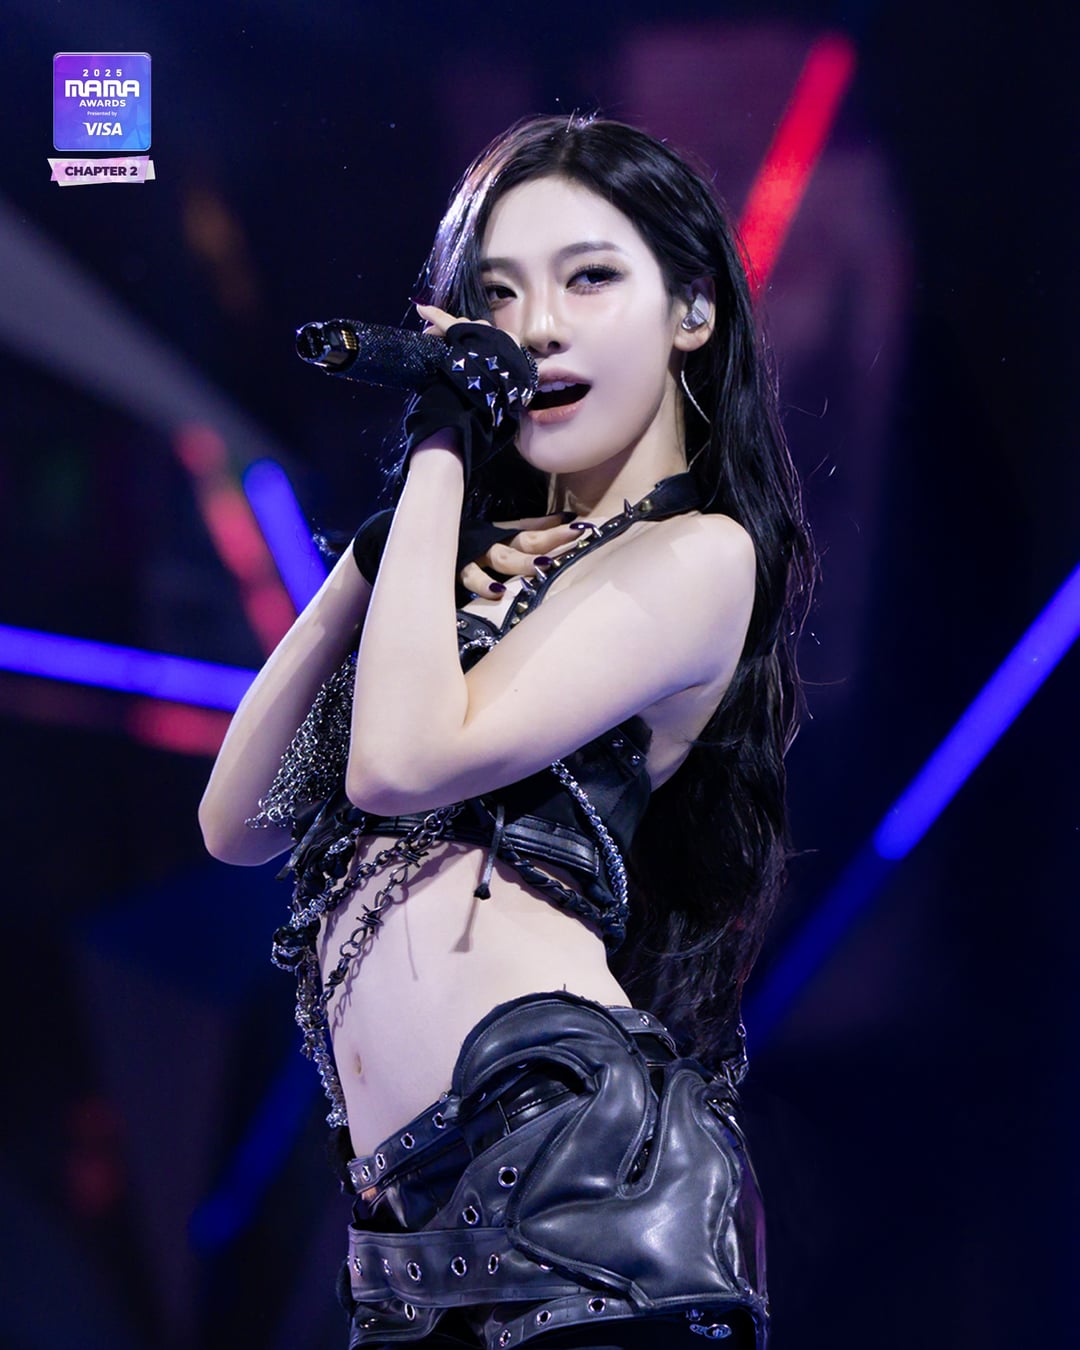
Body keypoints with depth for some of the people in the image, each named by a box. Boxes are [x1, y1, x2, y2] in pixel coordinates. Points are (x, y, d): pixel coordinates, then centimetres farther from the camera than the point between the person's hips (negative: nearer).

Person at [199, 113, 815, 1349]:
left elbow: (405, 759, -14)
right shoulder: (482, 552, 19)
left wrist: (443, 454, -3)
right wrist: (384, 524, 10)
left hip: (568, 1152, -7)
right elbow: (238, 821, 14)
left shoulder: (697, 553, -1)